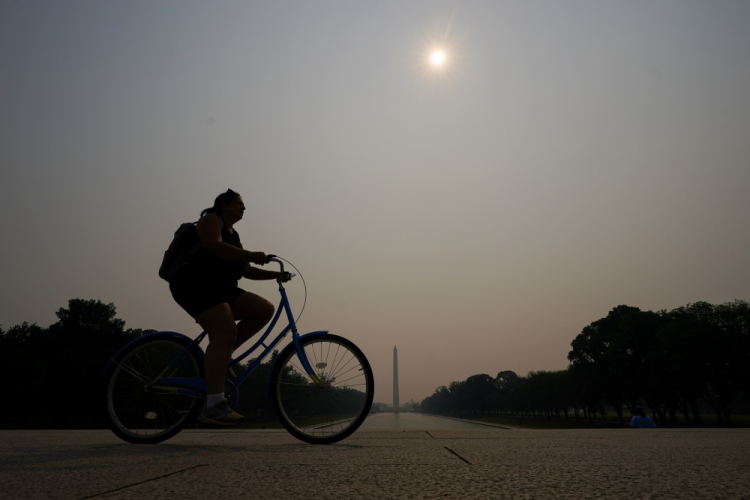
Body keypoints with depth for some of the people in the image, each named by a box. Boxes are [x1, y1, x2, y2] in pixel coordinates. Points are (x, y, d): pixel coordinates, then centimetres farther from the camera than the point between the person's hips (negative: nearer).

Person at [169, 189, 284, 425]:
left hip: (221, 290, 9)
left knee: (265, 309, -5)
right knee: (225, 332, -27)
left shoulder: (234, 235, 25)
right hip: (196, 284, -9)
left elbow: (247, 271, 22)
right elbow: (213, 247, -21)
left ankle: (221, 354, -2)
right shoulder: (210, 220, 0)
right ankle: (213, 405, -32)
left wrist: (277, 274, 11)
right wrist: (250, 254, -25)